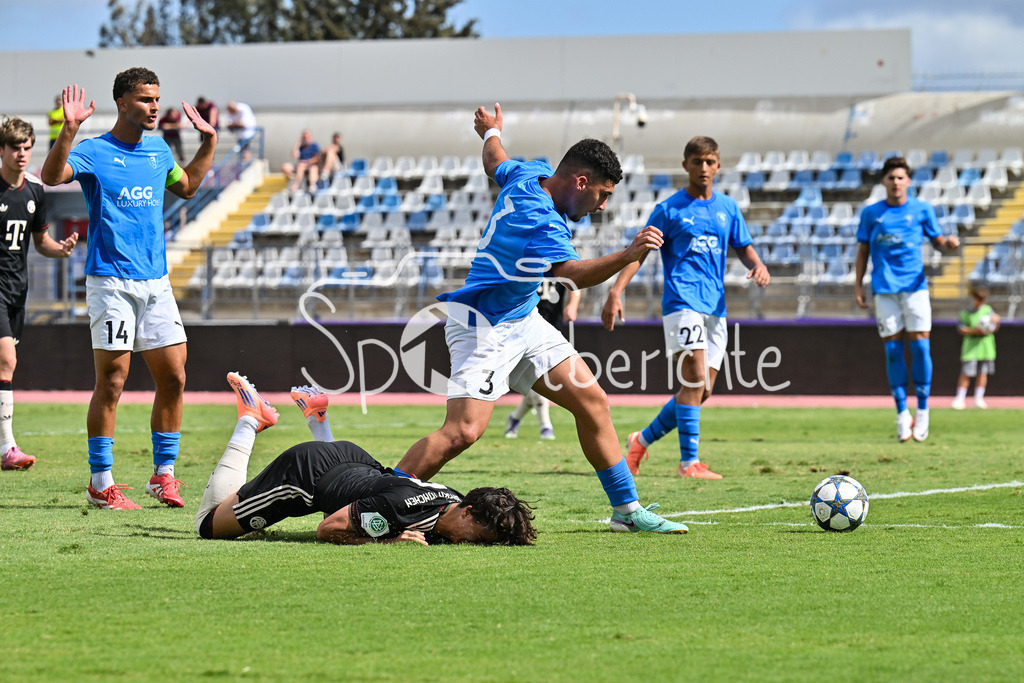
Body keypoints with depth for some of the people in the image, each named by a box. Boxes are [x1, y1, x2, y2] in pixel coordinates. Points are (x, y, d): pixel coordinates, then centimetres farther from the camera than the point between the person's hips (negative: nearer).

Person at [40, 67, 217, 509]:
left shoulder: (158, 151, 14)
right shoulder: (94, 152, -5)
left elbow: (186, 186, 34)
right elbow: (52, 176, -23)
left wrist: (209, 141, 26)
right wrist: (69, 129, -34)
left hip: (156, 282, 6)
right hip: (111, 282, -6)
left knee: (173, 378, 3)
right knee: (112, 382, -6)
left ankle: (164, 474, 14)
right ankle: (100, 484, 0)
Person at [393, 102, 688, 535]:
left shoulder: (532, 174, 2)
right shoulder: (538, 220, -28)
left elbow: (495, 163, 25)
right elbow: (573, 274, -43)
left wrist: (491, 132, 47)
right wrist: (627, 256, -58)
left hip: (522, 321, 11)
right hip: (485, 327, -11)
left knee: (591, 401, 7)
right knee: (463, 431, -22)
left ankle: (627, 510, 15)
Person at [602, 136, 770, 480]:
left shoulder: (727, 208, 15)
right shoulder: (669, 209, 1)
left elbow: (743, 247, 22)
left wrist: (758, 266, -2)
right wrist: (616, 291, -13)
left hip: (715, 307, 6)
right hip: (681, 301, -6)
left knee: (700, 391, 5)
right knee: (695, 380, -19)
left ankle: (643, 440, 23)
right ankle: (689, 462, -16)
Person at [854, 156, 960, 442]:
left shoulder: (922, 210, 5)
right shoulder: (871, 213, 7)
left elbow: (937, 241, 11)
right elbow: (863, 250, 12)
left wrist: (949, 243, -13)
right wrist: (857, 285, 6)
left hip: (915, 286, -1)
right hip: (884, 288, 1)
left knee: (920, 344, -8)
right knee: (893, 348, -2)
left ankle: (922, 410, 2)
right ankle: (902, 413, 5)